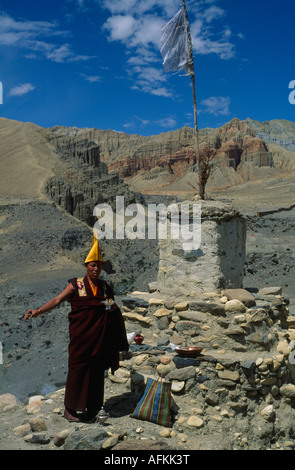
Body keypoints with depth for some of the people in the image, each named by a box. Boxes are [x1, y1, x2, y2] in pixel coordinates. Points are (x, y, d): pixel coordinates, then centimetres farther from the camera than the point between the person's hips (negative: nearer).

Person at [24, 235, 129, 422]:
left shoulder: (105, 287, 11)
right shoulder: (76, 284, 1)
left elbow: (114, 308, 18)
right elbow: (57, 300, -7)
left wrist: (110, 307, -4)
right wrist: (38, 311, -17)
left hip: (99, 336, 3)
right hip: (81, 335, -3)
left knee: (97, 370, 6)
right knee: (78, 368, -1)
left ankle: (92, 406, 19)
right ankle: (70, 408, 10)